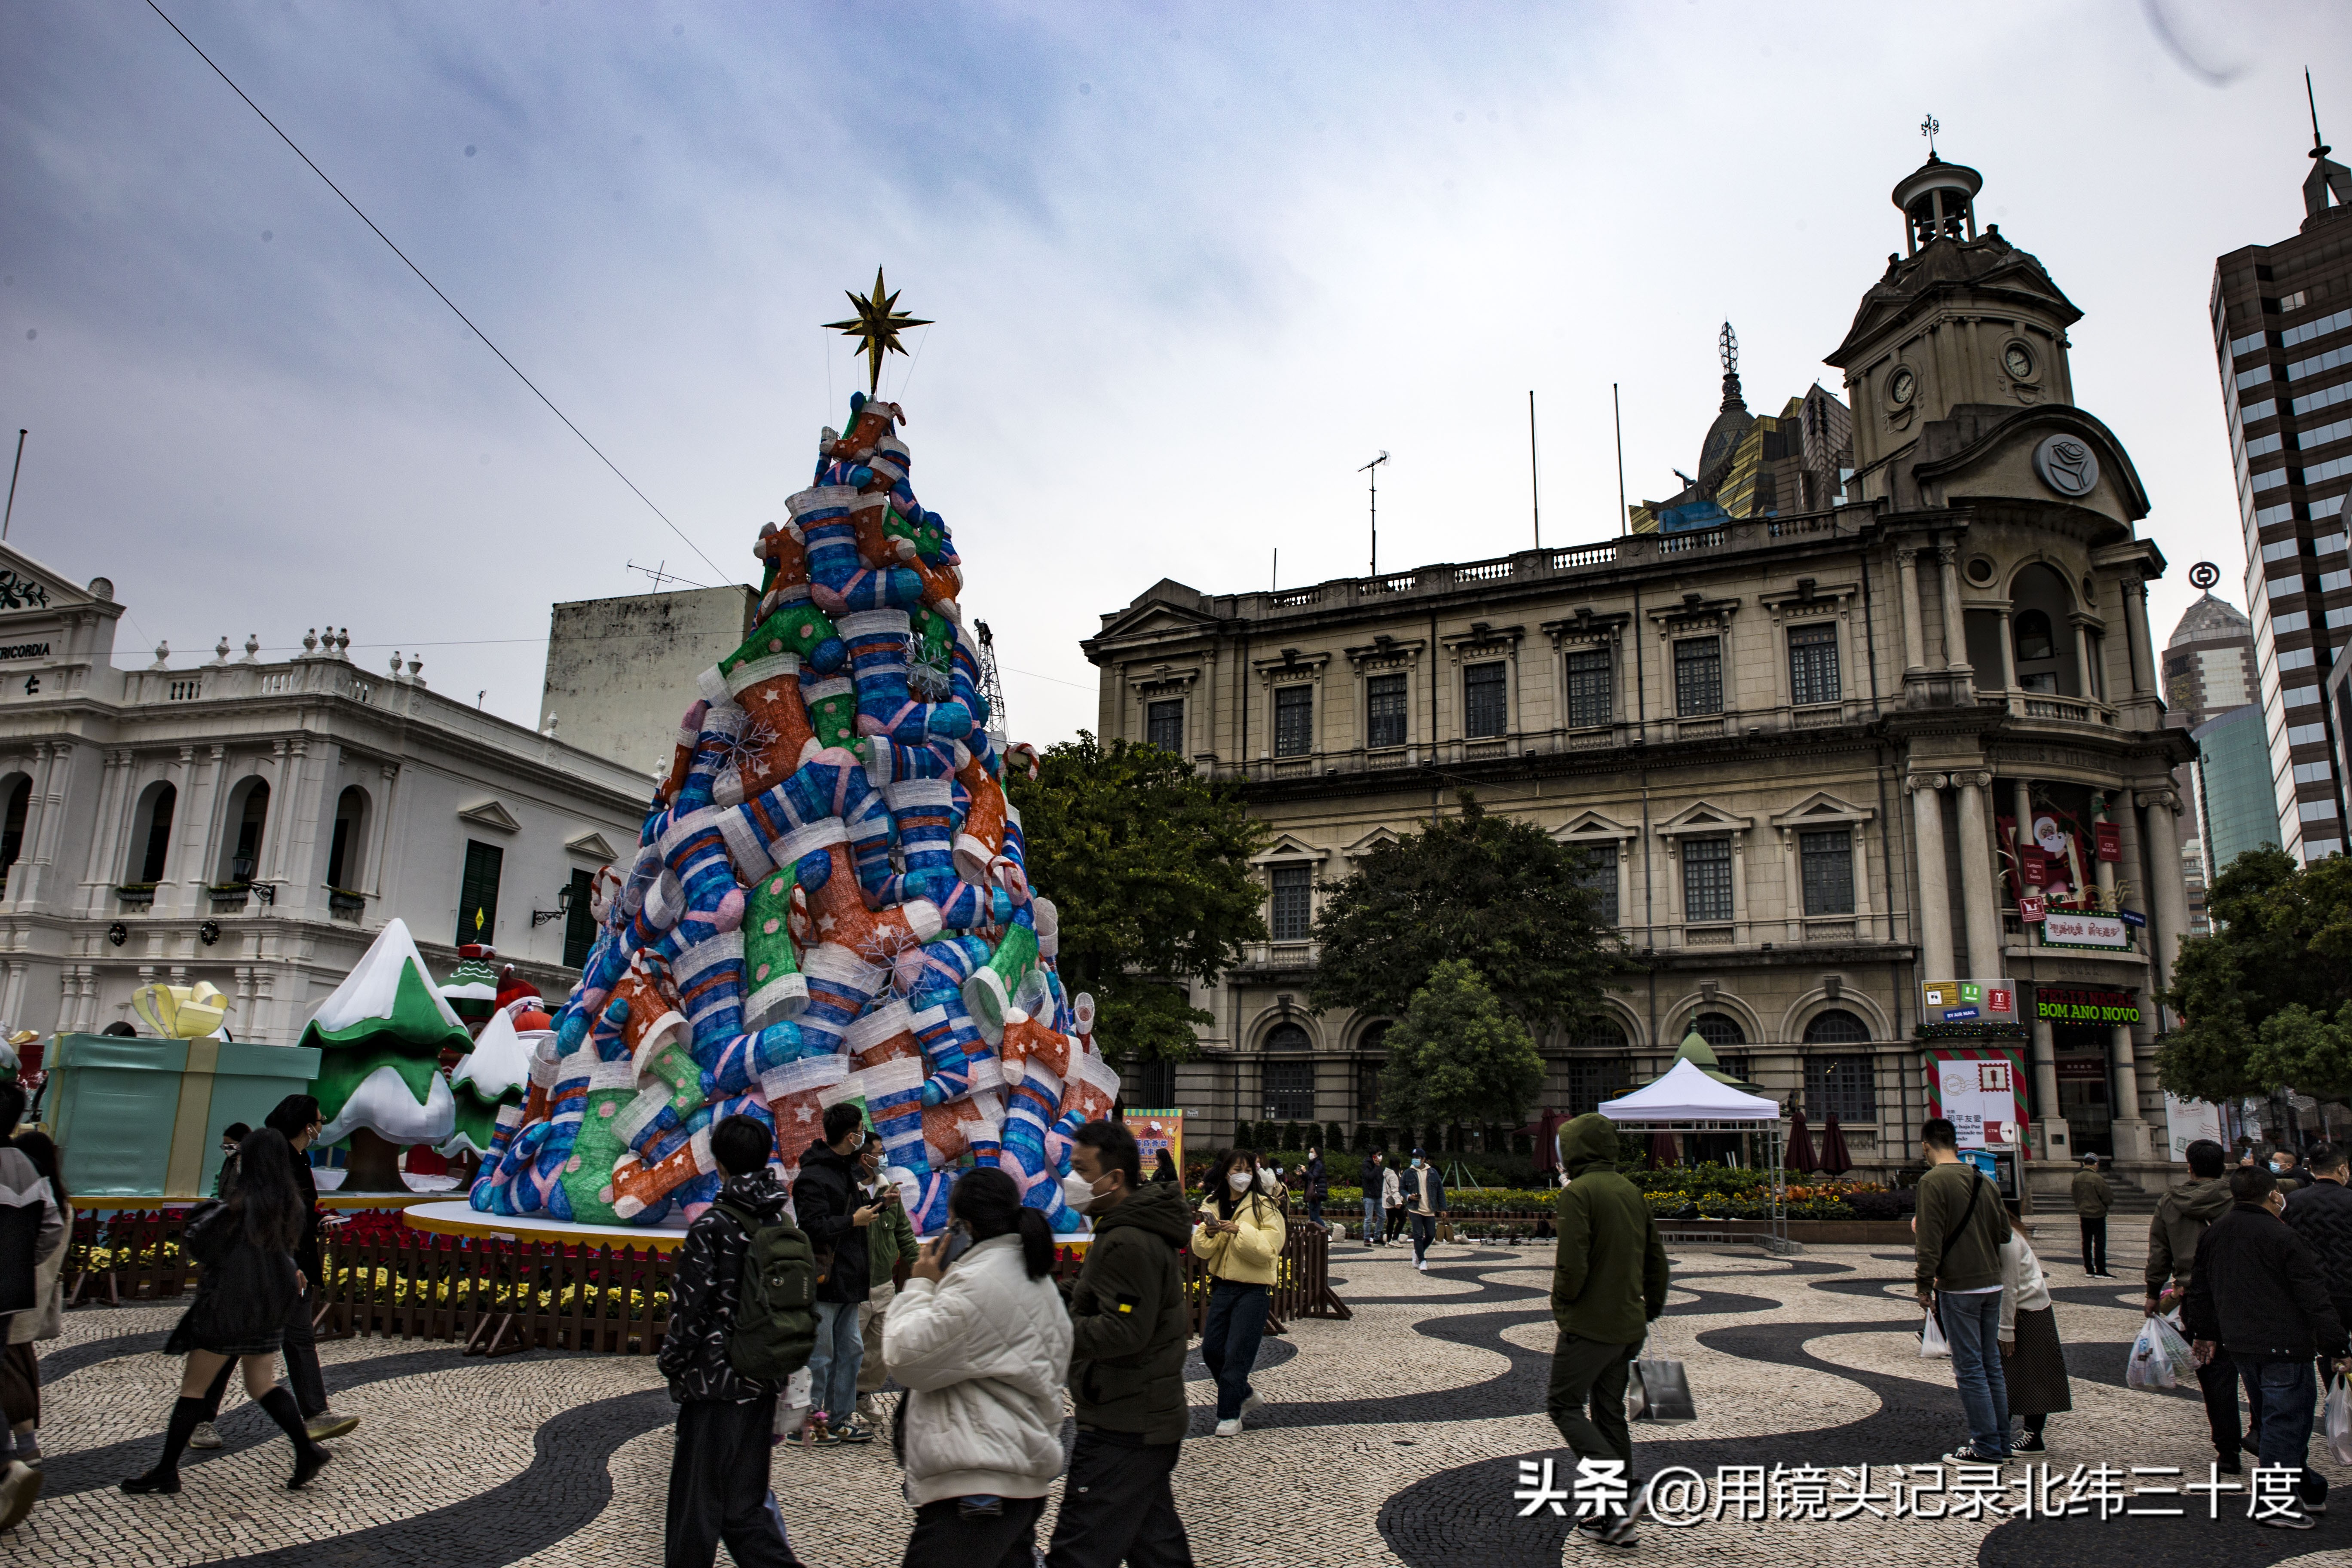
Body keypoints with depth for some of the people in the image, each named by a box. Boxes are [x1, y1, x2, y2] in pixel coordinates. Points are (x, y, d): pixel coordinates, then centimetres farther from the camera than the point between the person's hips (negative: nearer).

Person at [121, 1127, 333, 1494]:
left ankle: (167, 1471, 13)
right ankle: (307, 1449, 5)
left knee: (192, 1388, 7)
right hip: (270, 1309, 7)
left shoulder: (240, 1205, -19)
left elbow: (196, 1243, -12)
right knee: (263, 1385, 15)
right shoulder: (292, 1204, 2)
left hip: (229, 1308, -7)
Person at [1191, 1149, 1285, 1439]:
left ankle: (1229, 1415, 11)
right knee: (1211, 1350, 9)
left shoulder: (1264, 1207, -8)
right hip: (1223, 1286, 6)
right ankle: (1245, 1395, 31)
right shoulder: (1213, 1205, 7)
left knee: (1237, 1354, -3)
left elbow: (1268, 1251, -16)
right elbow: (1202, 1251, 5)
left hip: (1253, 1290, -6)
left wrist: (1240, 1231, -26)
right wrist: (1209, 1233, -16)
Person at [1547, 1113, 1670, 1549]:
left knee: (1563, 1404, 4)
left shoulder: (1577, 1193, -15)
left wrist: (1561, 1305, -4)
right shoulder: (1632, 1192, 10)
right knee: (1610, 1411, 15)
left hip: (1589, 1325, -8)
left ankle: (1621, 1487, -10)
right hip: (1630, 1326, 8)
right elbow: (1656, 1259, 13)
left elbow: (1572, 1263, -21)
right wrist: (1650, 1313, 20)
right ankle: (1617, 1520, 17)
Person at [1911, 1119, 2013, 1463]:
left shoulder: (1934, 1181, -14)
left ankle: (1985, 1445, 4)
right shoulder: (1983, 1180, 8)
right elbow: (2004, 1231, 11)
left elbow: (1930, 1239, -17)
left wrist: (1924, 1285, -11)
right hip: (1992, 1283, 7)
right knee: (1991, 1364, 15)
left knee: (1969, 1367, 0)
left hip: (1958, 1286, -7)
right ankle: (2001, 1440, 21)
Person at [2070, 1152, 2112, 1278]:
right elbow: (2107, 1198, -13)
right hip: (2097, 1214, -6)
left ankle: (2089, 1270, 15)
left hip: (2083, 1215, 6)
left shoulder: (2077, 1178, 3)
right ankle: (2100, 1271, -3)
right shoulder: (2098, 1179, -17)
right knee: (2100, 1243, -2)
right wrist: (2111, 1202, 9)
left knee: (2086, 1242, 12)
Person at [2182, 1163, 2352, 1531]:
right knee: (2286, 1419, 0)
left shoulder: (2213, 1234, 8)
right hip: (2284, 1346, -7)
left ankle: (2307, 1487, 29)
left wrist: (2203, 1332, 29)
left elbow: (2200, 1289, 17)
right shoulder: (2283, 1238, -15)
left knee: (2274, 1419, 19)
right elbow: (2314, 1298, -14)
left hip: (2240, 1345, 7)